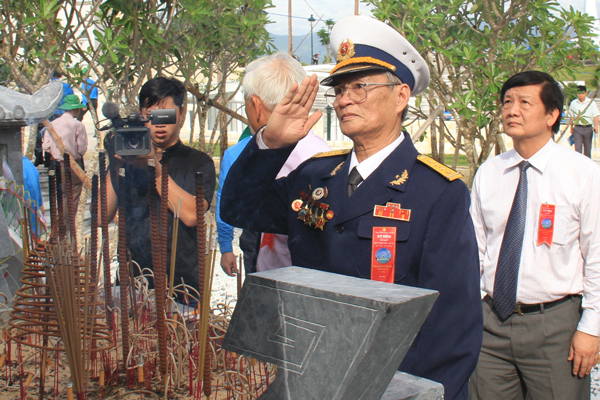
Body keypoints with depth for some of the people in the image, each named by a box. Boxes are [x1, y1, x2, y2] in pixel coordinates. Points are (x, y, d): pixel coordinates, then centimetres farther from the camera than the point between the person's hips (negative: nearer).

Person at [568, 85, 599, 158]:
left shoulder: (591, 102, 2)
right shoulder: (573, 103, 4)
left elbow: (595, 115, -1)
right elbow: (571, 116, 12)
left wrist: (596, 126, -14)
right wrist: (571, 128, 10)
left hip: (588, 128, 0)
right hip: (577, 128, 0)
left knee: (588, 148, 8)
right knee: (578, 148, -8)